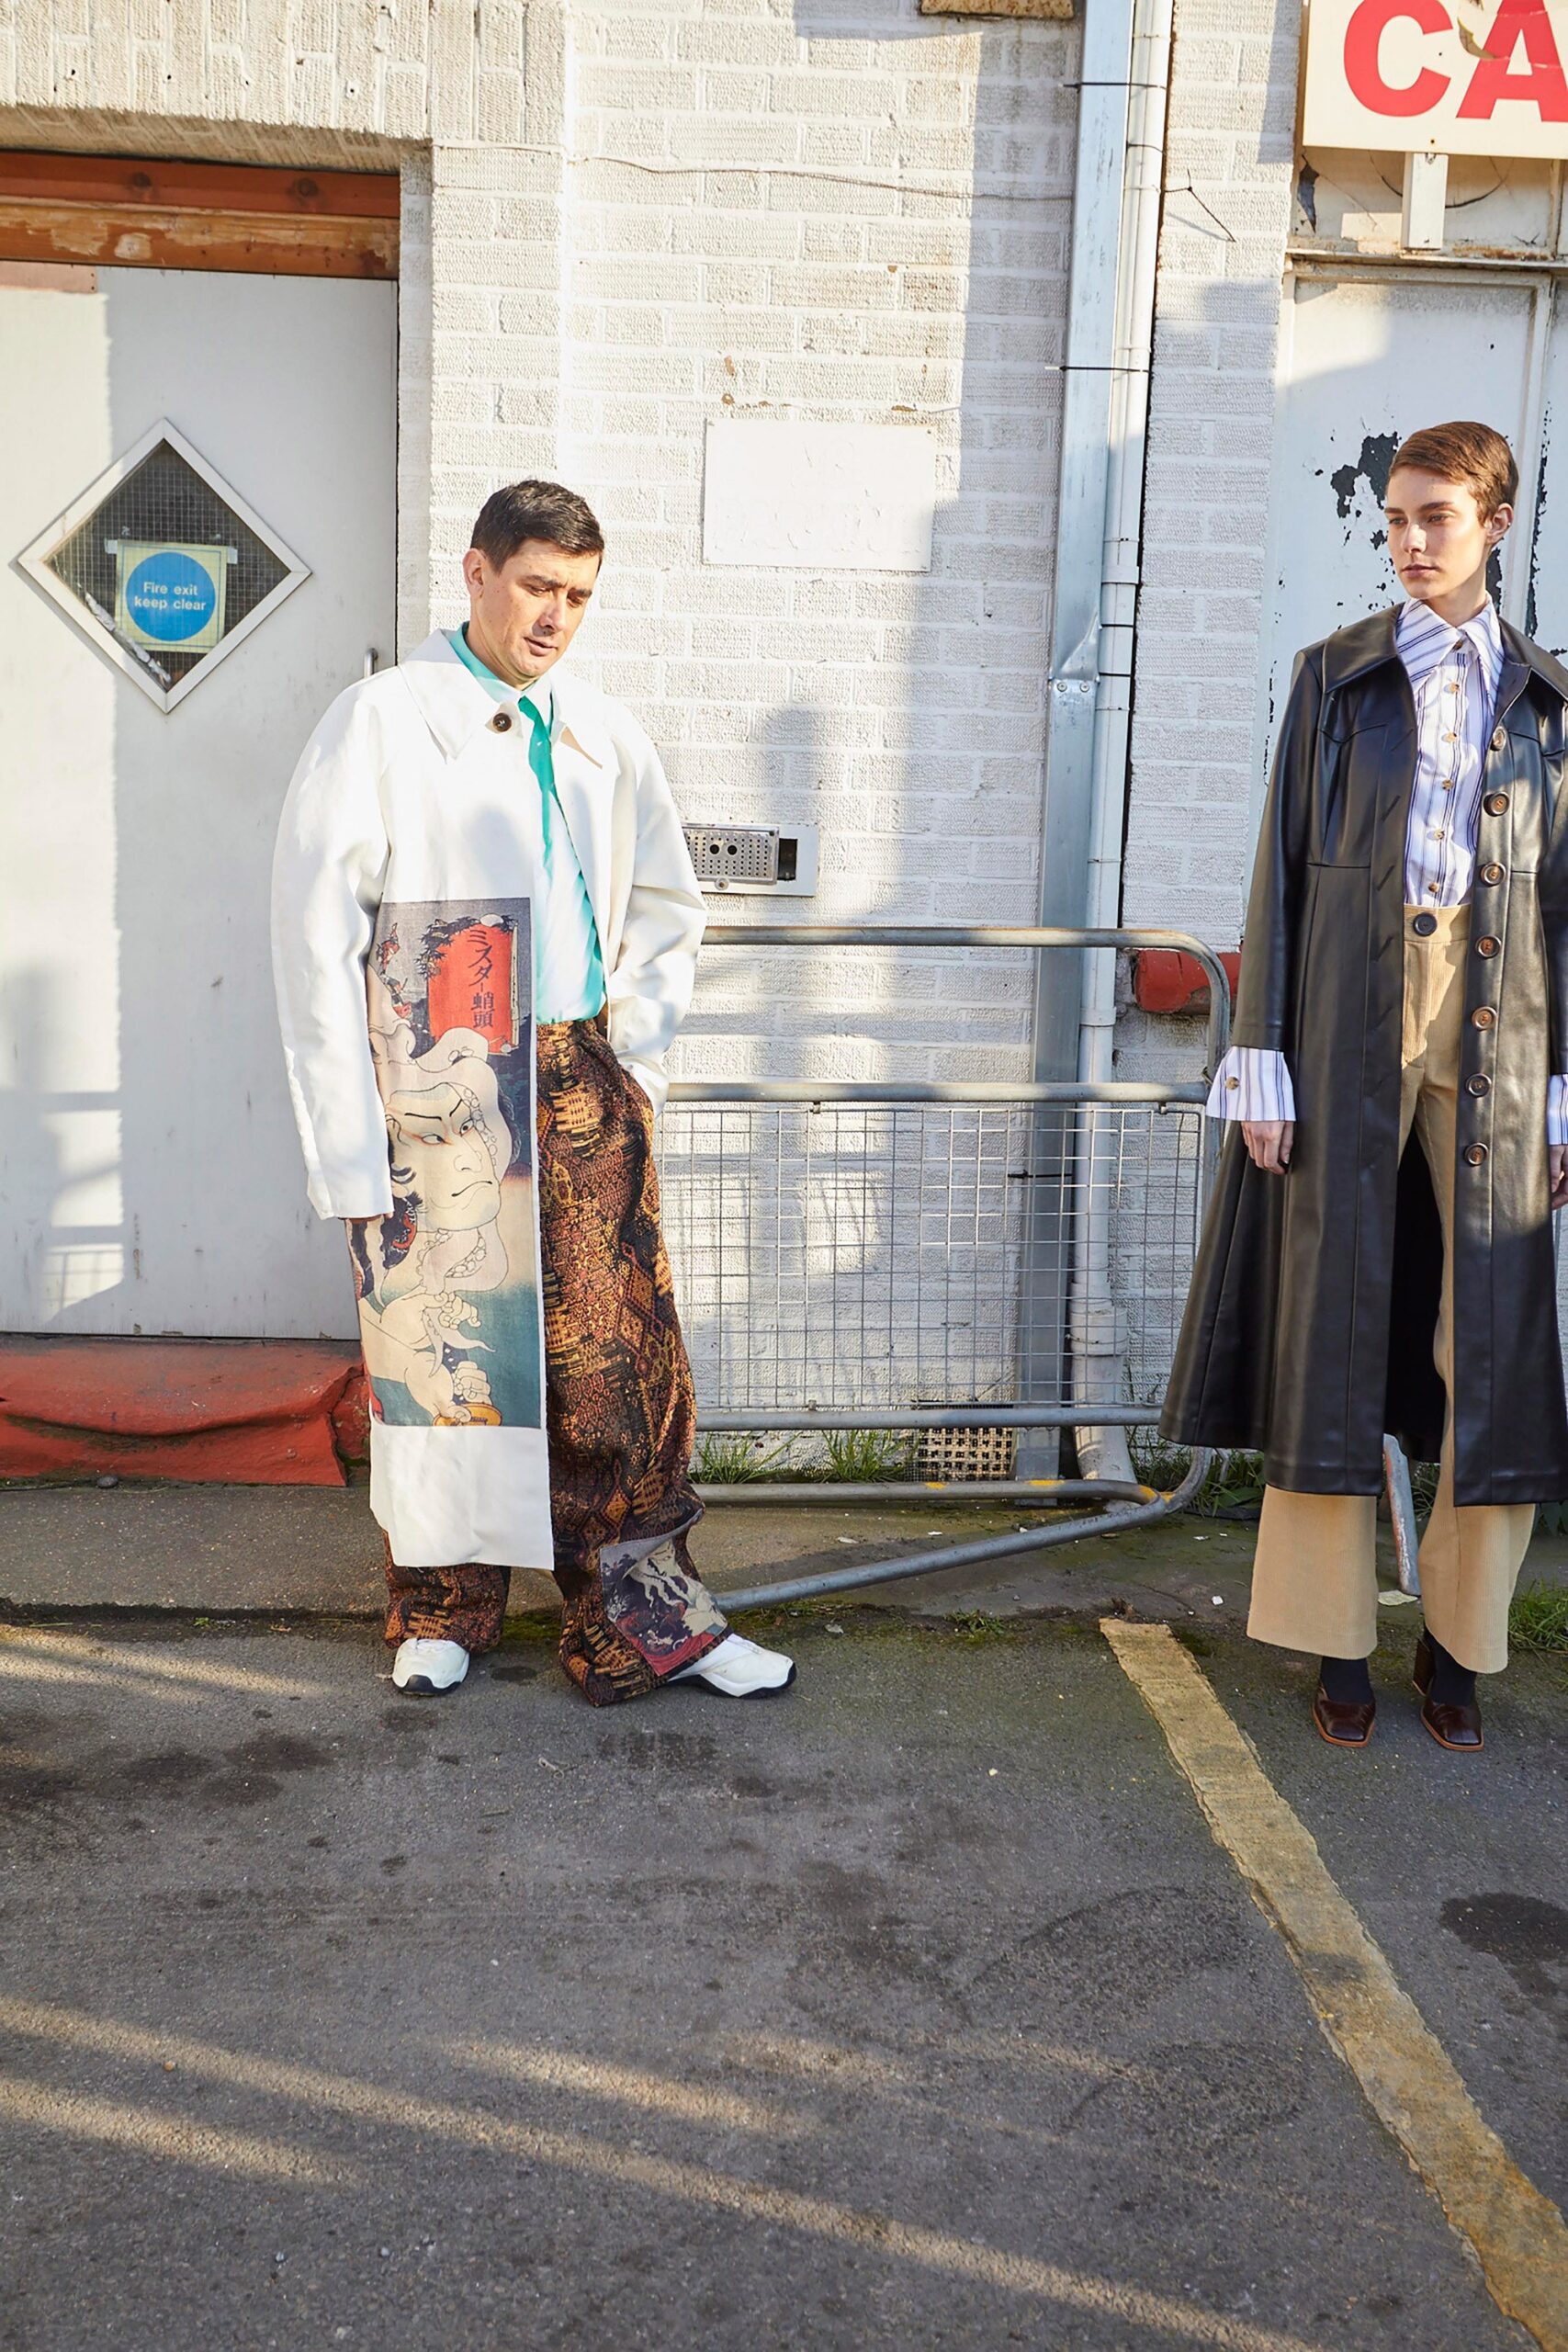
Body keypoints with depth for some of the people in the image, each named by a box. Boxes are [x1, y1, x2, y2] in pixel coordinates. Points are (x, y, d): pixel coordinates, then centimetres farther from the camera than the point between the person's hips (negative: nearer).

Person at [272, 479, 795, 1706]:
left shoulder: (604, 734, 10)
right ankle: (443, 1608, 25)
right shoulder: (382, 721, -3)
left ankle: (643, 1618, 14)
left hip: (584, 1087, 4)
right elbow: (317, 943, -6)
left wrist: (634, 1056, 9)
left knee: (620, 1359, 2)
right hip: (438, 1097, -3)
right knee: (440, 1347, 5)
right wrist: (354, 1150, -10)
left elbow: (667, 905, 22)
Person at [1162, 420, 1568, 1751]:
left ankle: (1460, 1638, 16)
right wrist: (1264, 1058, -5)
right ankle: (1337, 1639, 14)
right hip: (1352, 1018, -1)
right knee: (1334, 1325, 1)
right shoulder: (1337, 675, 7)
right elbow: (1286, 867, 3)